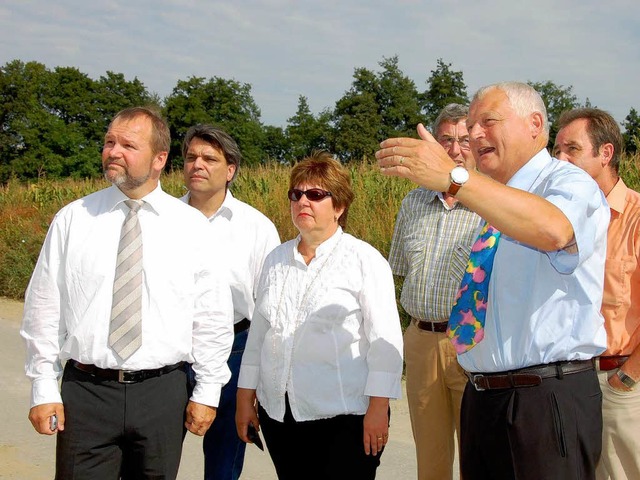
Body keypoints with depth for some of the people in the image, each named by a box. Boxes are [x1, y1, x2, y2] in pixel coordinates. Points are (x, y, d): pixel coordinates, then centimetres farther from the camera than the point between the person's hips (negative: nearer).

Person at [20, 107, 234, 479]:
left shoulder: (192, 227, 1)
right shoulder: (73, 219, 2)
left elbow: (213, 315, 3)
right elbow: (44, 308, 4)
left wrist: (207, 392, 2)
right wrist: (44, 389, 1)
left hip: (162, 392, 0)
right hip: (85, 390, 0)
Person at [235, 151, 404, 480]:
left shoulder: (364, 259, -4)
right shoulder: (276, 260, 12)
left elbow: (385, 341, -8)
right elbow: (258, 333, 16)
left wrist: (378, 408, -13)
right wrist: (245, 397, 15)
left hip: (343, 417, -5)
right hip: (277, 413, 5)